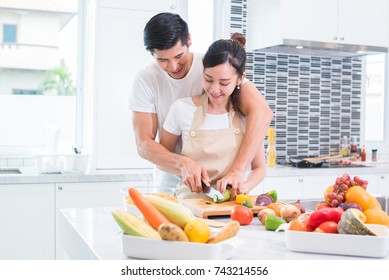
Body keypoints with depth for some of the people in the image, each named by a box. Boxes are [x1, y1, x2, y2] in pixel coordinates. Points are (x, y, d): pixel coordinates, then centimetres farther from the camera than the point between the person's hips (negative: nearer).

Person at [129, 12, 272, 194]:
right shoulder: (145, 80, -9)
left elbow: (262, 112, -24)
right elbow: (144, 145, -12)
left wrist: (237, 170, -34)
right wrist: (183, 164, -30)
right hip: (170, 184, 0)